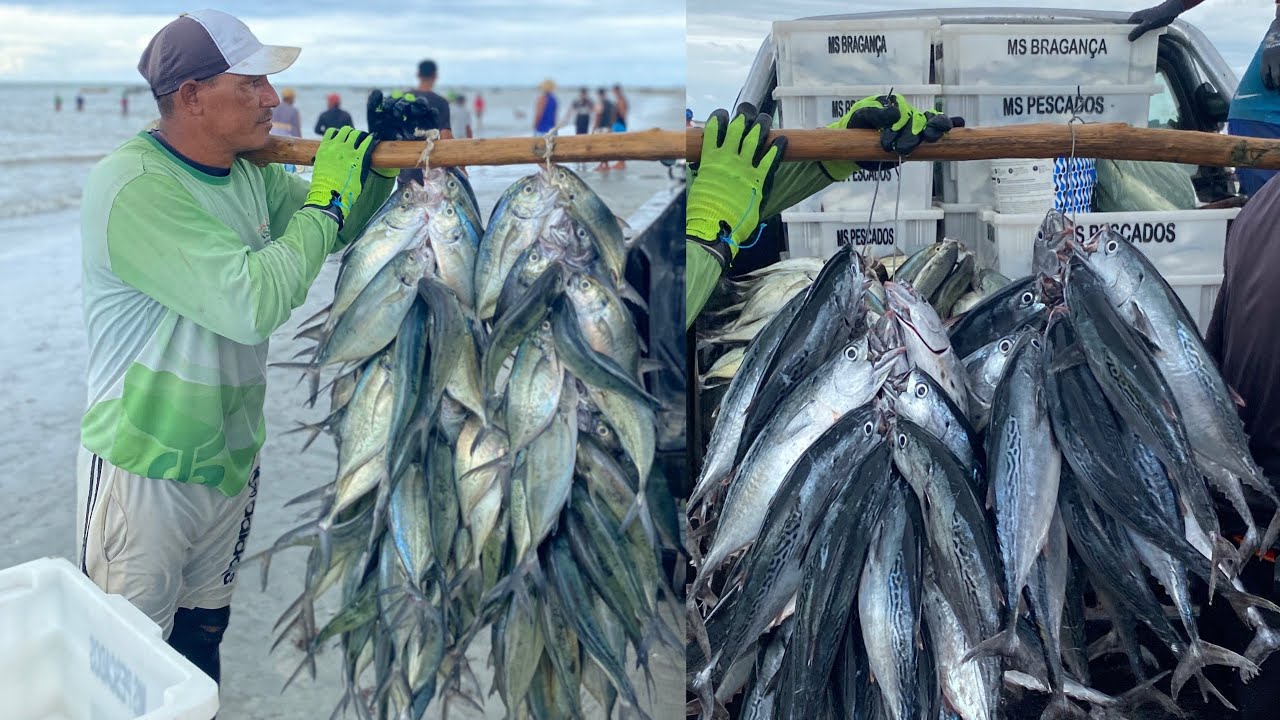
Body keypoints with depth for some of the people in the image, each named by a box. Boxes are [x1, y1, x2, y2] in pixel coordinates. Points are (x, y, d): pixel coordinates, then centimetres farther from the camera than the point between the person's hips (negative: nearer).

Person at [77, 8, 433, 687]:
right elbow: (253, 302, -30)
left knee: (202, 642, 22)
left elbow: (339, 231, 16)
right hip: (147, 471, -7)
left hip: (231, 459, 7)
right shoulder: (132, 184, -23)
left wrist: (376, 167, -4)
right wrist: (326, 200, -19)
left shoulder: (252, 171, 1)